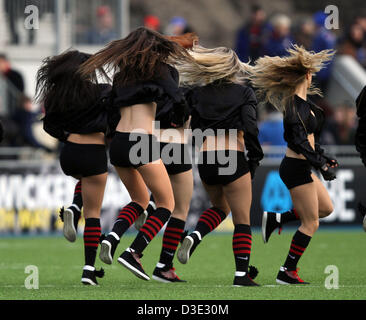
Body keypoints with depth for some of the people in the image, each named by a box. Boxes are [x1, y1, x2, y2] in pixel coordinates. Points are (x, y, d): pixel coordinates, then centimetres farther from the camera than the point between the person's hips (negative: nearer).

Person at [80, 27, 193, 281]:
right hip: (142, 142, -6)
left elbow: (111, 106, 18)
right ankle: (133, 253, -10)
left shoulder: (121, 74, 17)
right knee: (166, 204, 6)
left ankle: (113, 237, -3)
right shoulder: (158, 68, 1)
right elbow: (178, 98, -9)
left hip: (118, 143, 6)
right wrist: (177, 122, 10)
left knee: (140, 200, 24)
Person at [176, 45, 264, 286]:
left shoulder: (198, 92, 9)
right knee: (242, 219, 6)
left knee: (220, 207, 28)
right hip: (233, 158, -4)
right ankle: (242, 274, -1)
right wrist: (255, 159, -2)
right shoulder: (244, 93, 0)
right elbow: (250, 128, -10)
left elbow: (193, 128, 4)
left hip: (205, 160, 4)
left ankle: (195, 237, -1)